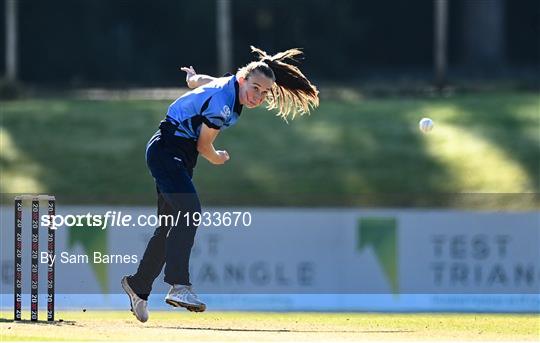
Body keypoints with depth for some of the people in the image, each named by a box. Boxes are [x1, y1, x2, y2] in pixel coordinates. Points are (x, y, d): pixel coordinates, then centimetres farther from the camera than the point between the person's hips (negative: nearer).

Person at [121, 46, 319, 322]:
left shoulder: (229, 85, 4)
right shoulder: (222, 102, -24)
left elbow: (197, 81, 25)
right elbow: (203, 146, -13)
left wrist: (193, 77, 49)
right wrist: (219, 159, 8)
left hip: (181, 157, 10)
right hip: (167, 149, -10)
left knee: (171, 225, 15)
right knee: (189, 209, -30)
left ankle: (138, 285, 31)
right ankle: (178, 286, -43)